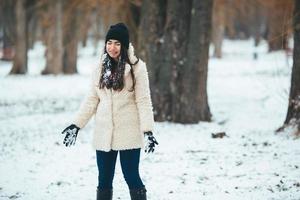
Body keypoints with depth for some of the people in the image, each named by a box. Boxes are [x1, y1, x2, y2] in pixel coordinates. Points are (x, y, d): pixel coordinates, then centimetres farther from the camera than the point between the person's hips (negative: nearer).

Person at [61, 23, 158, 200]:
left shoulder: (136, 67, -8)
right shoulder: (101, 68, 8)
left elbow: (143, 100, -9)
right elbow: (91, 99, 12)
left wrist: (148, 130, -16)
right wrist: (77, 125, 8)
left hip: (129, 134, -5)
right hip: (104, 133, 5)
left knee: (131, 176, -1)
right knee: (104, 179, 10)